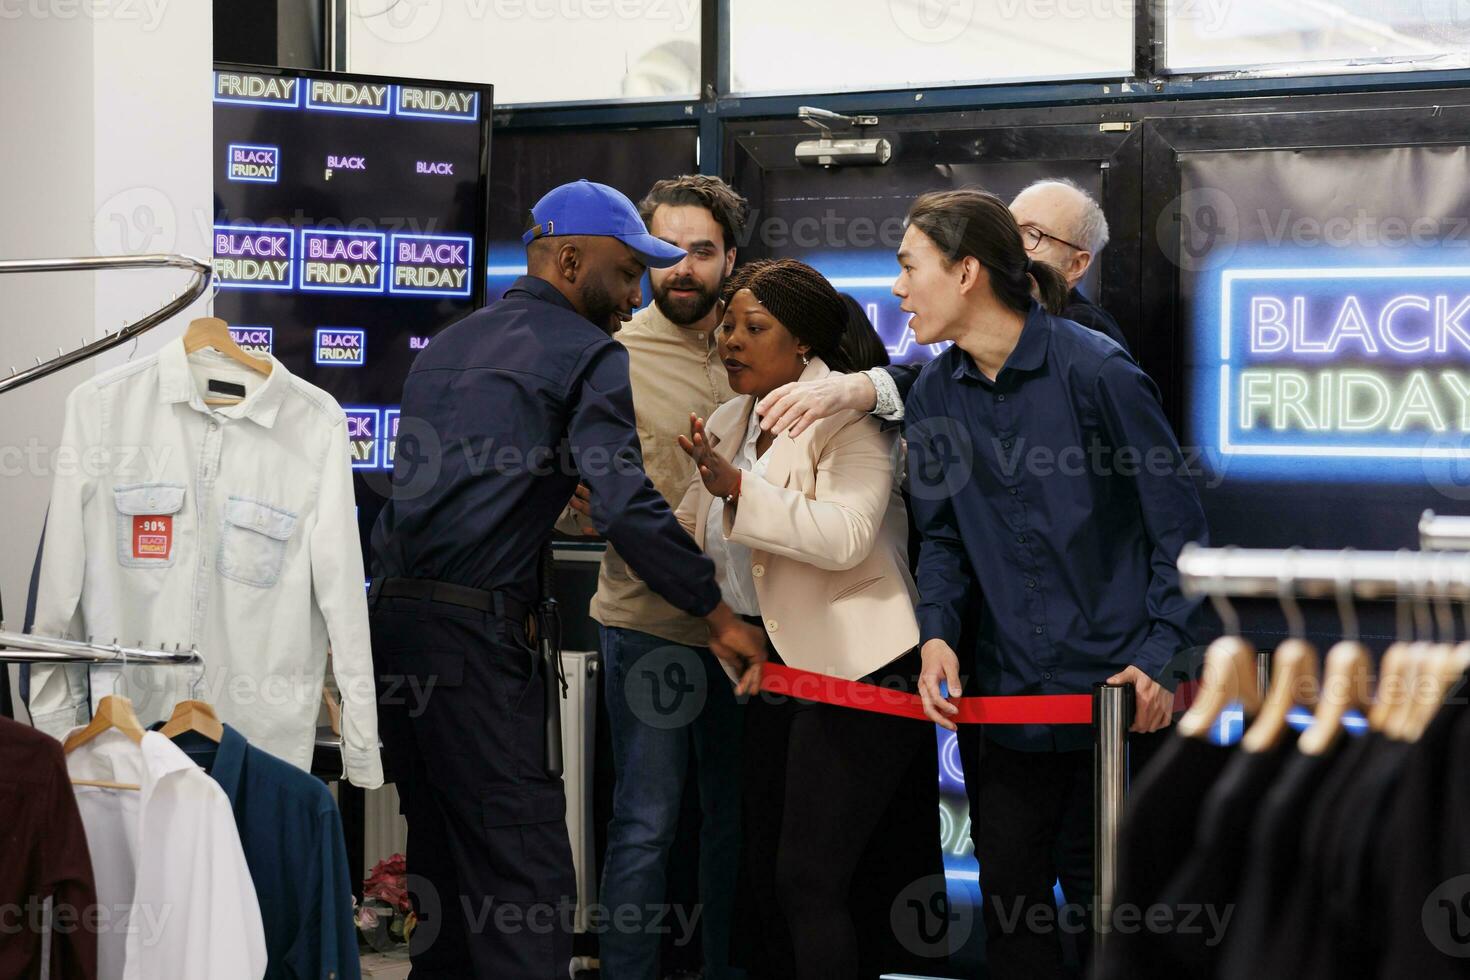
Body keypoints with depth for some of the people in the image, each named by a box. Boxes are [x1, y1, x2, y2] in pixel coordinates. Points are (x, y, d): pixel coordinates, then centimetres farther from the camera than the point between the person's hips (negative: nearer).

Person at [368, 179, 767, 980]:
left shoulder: (446, 344, 22)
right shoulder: (589, 354, -3)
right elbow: (629, 508, -14)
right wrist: (720, 617, -5)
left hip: (392, 612, 8)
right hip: (474, 630, -8)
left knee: (444, 855, 16)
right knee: (524, 873, -8)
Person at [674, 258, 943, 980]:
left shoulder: (848, 415, -11)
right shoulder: (726, 426, 14)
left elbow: (845, 536, -25)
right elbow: (687, 537, 20)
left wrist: (738, 487, -27)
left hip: (855, 665, -9)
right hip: (773, 669, 9)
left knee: (809, 879, -12)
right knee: (762, 877, 12)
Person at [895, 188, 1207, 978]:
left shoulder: (1094, 371, -12)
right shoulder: (934, 396, 5)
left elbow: (1179, 524, -8)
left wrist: (1160, 655, -13)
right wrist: (937, 631, -7)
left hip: (1113, 687, -5)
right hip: (1003, 692, 5)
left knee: (1099, 891, 3)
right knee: (1008, 892, 9)